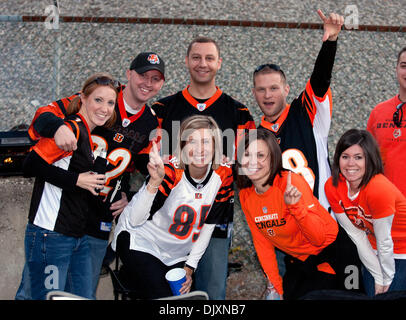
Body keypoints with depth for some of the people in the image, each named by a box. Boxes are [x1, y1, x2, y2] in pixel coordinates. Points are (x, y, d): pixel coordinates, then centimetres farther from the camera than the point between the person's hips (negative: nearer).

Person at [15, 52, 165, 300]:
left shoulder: (151, 125, 8)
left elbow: (143, 168, 16)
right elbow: (45, 114, -10)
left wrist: (127, 195, 0)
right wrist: (58, 126, -31)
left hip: (98, 225, 3)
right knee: (32, 290, 0)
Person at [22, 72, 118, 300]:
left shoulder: (89, 134, 14)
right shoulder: (72, 129, -14)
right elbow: (31, 166, -21)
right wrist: (76, 180, -17)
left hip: (79, 237, 9)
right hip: (50, 236, -9)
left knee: (85, 297, 10)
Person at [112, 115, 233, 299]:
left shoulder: (223, 177, -11)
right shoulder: (170, 172, -24)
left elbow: (208, 225, 0)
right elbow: (135, 220, -30)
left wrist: (189, 267, -1)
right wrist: (154, 182, -44)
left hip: (178, 254, 5)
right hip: (140, 242, -5)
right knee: (161, 298, -18)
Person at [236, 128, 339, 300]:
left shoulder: (291, 182, -23)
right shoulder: (245, 195, -4)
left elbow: (319, 238, -27)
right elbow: (261, 242, 6)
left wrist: (296, 206, -40)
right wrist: (276, 286, 3)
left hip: (325, 255, -6)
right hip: (296, 261, 6)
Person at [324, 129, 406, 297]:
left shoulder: (379, 189, -32)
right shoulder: (332, 187, -15)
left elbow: (385, 241, -22)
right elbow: (356, 234, -10)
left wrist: (387, 279, -12)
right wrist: (378, 278, -9)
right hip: (373, 251, 5)